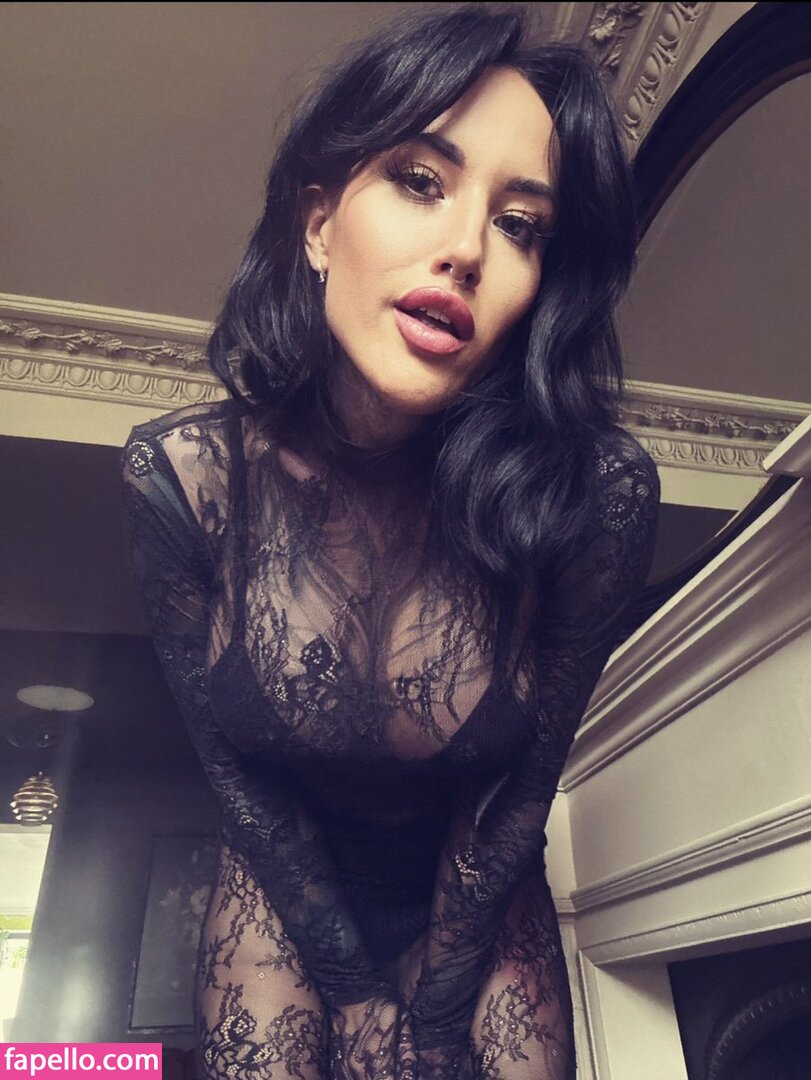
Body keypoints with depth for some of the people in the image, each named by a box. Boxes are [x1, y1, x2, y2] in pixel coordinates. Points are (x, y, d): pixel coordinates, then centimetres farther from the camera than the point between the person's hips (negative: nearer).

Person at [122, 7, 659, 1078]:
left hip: (479, 880, 1)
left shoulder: (598, 495, -29)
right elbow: (226, 752, -12)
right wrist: (354, 979, -6)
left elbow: (522, 782, -14)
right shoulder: (184, 471, -26)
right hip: (285, 865, 0)